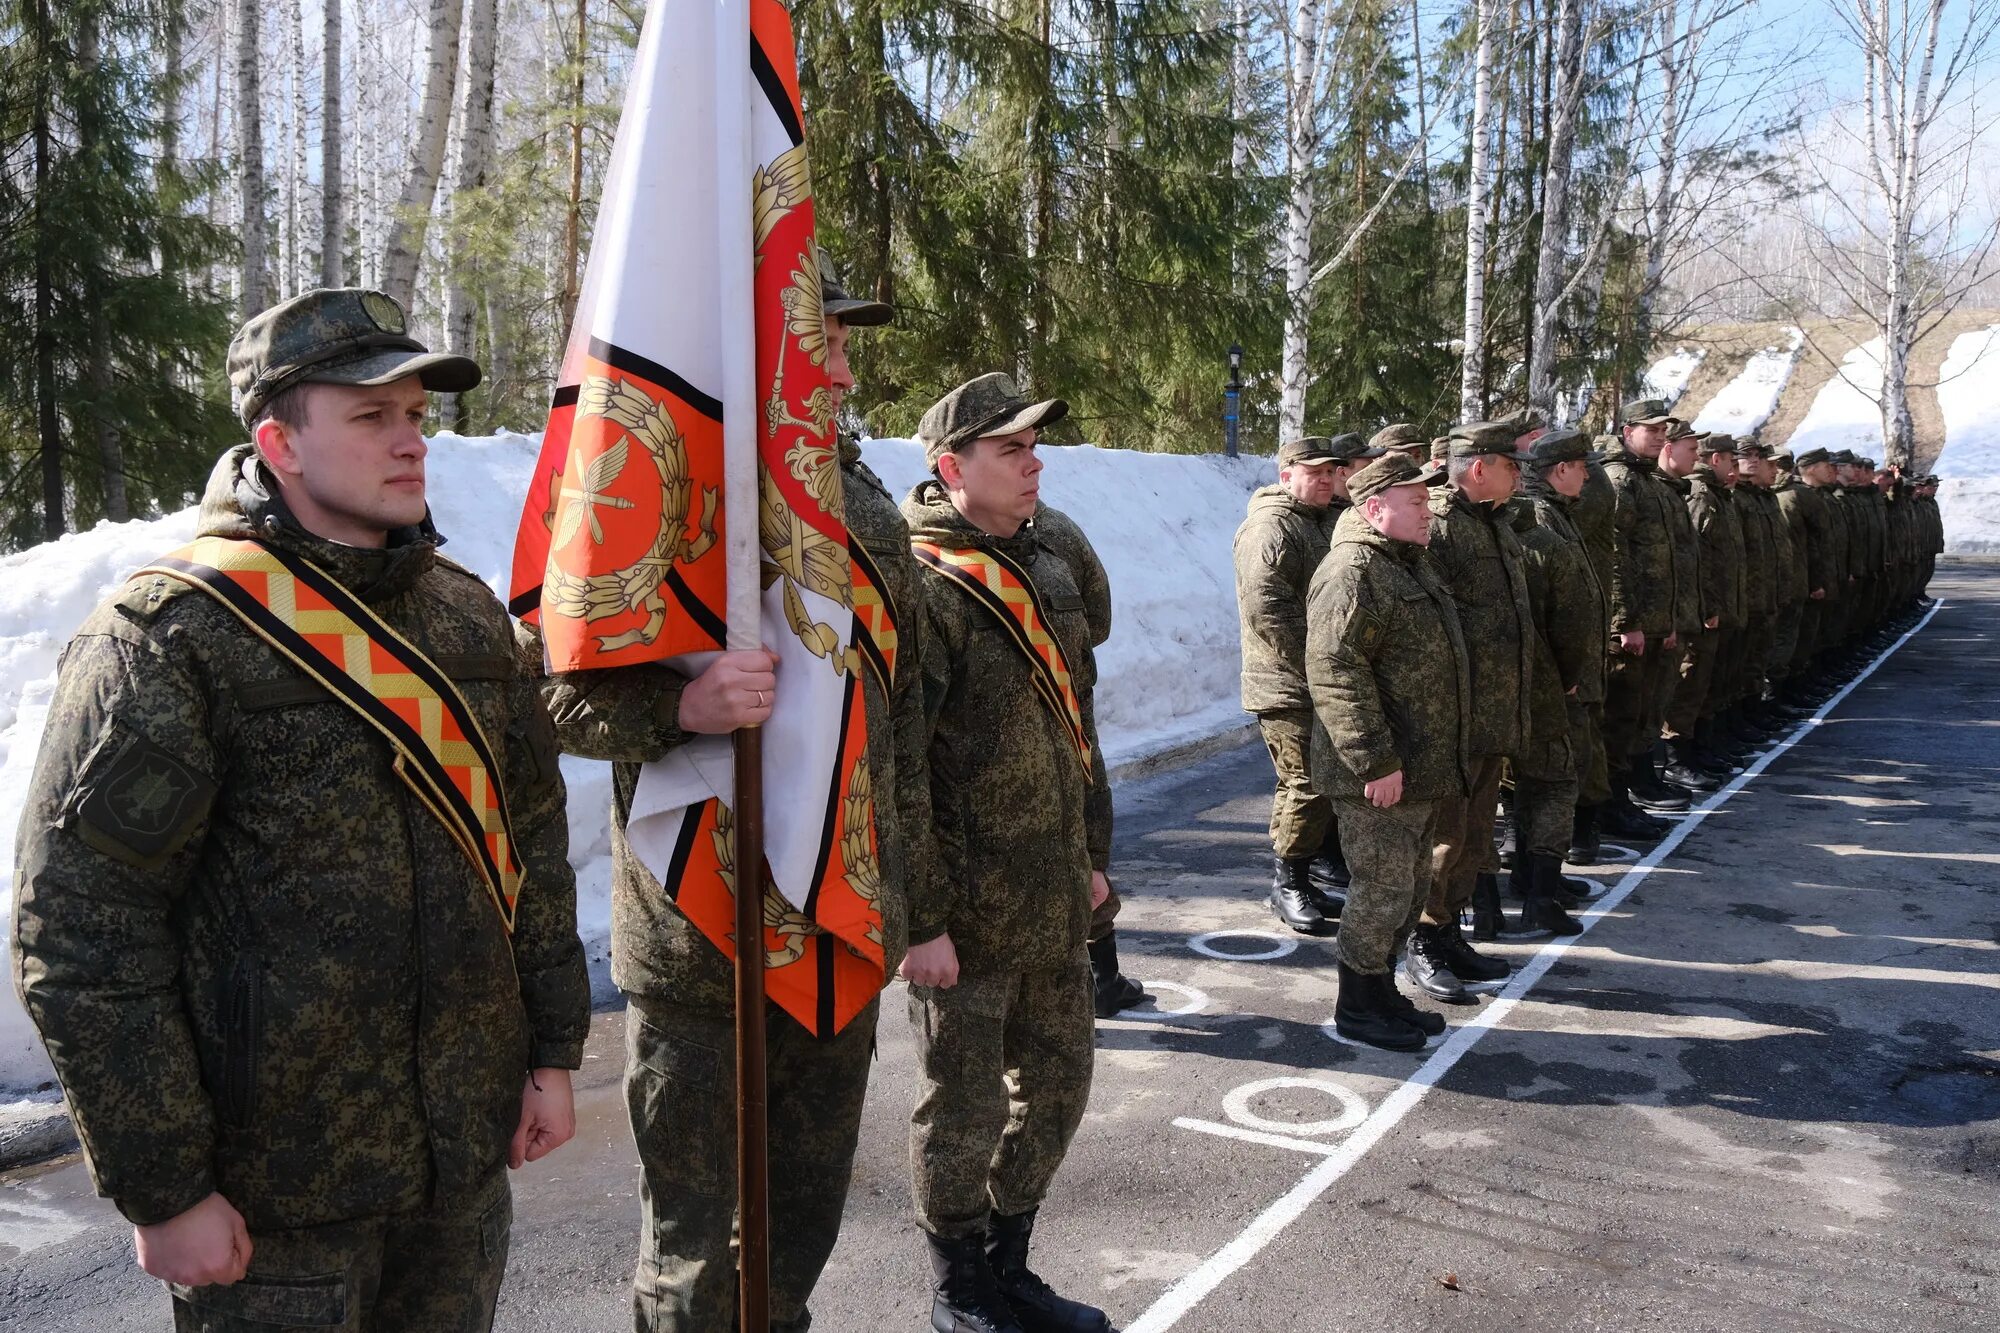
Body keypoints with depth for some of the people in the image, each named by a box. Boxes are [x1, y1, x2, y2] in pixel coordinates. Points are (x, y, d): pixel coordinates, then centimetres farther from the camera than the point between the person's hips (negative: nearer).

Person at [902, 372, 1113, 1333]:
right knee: (964, 1106, 7)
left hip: (1054, 904, 8)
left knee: (1056, 1082, 18)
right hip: (965, 911, -8)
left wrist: (1092, 851, 18)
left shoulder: (1047, 571, 11)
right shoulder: (920, 587, -16)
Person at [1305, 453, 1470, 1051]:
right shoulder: (1352, 572, -18)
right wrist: (1375, 761, -26)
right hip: (1380, 775, -10)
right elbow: (1335, 670, -26)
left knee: (1410, 888, 18)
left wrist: (1441, 757, 26)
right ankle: (1357, 1009, 14)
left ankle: (1382, 991, 32)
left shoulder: (1408, 564, 17)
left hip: (1422, 767, 10)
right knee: (1382, 890, -1)